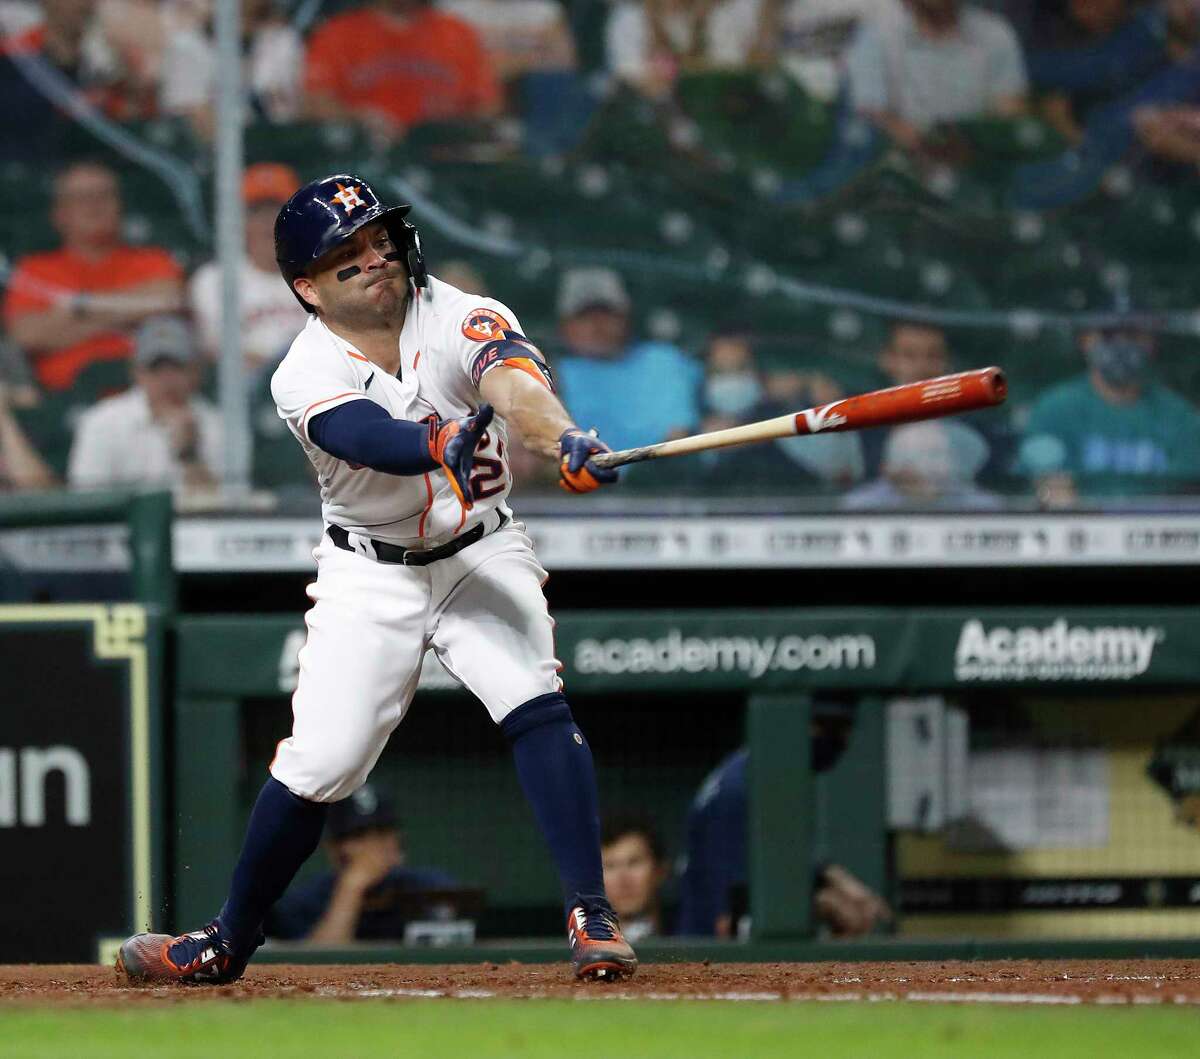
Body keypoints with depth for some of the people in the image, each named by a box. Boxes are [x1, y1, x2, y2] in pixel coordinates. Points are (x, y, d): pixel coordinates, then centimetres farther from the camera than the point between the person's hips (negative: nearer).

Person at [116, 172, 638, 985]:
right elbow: (373, 437, -37)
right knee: (320, 763, -4)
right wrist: (442, 445, -59)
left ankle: (592, 916, -19)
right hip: (370, 576, 0)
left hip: (481, 553, 0)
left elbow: (511, 381, -37)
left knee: (535, 704, -23)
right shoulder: (307, 377, -17)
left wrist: (562, 440, -59)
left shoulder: (461, 318, -16)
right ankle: (229, 943, 16)